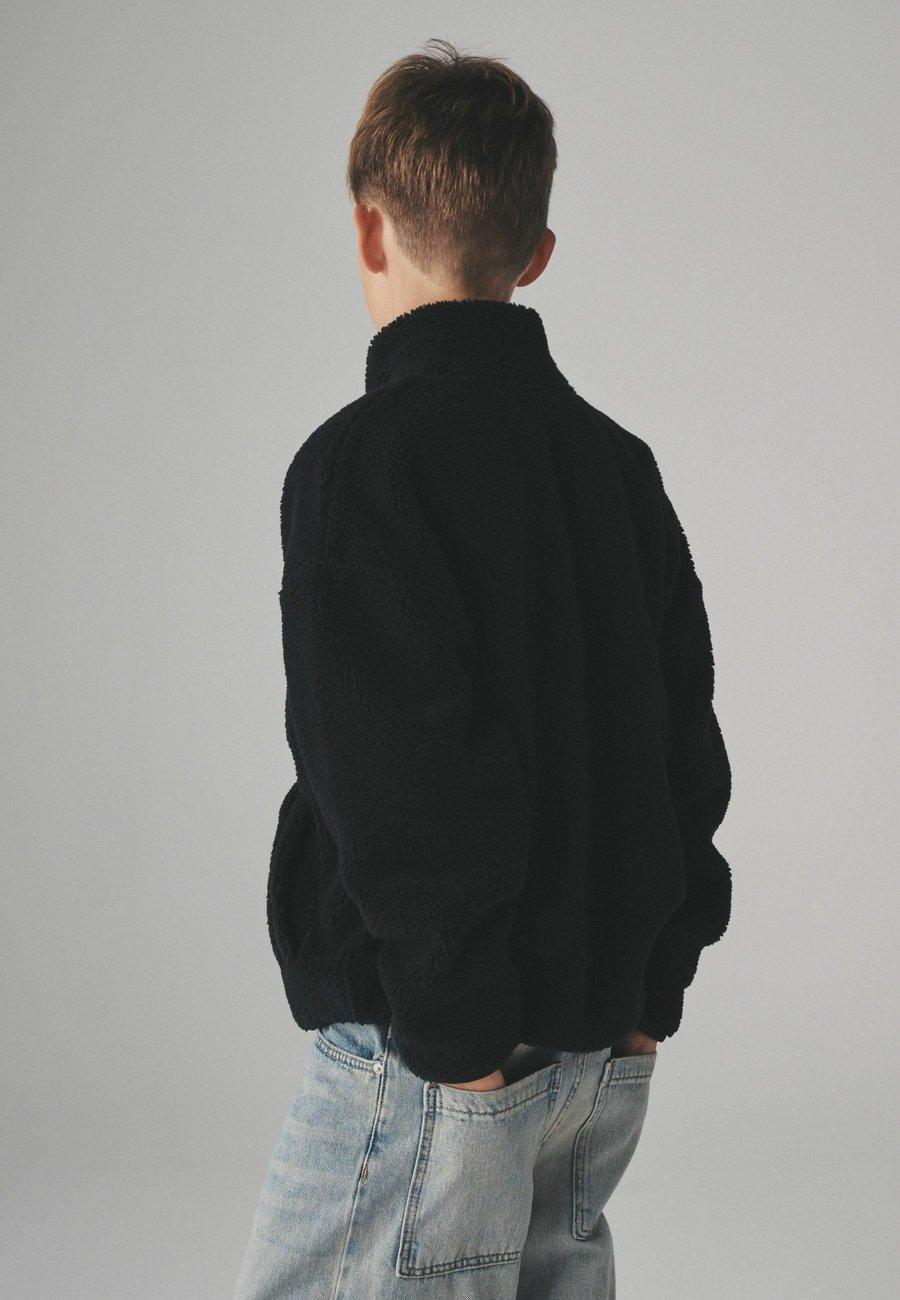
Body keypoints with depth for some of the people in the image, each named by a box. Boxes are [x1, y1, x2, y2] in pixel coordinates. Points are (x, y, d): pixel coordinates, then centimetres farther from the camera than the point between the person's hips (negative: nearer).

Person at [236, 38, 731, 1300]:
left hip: (436, 1051, -8)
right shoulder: (616, 460, 10)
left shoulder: (363, 461, -14)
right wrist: (651, 986, 15)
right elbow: (689, 748, 11)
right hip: (607, 1043, 8)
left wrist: (460, 1037, -15)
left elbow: (407, 778, -20)